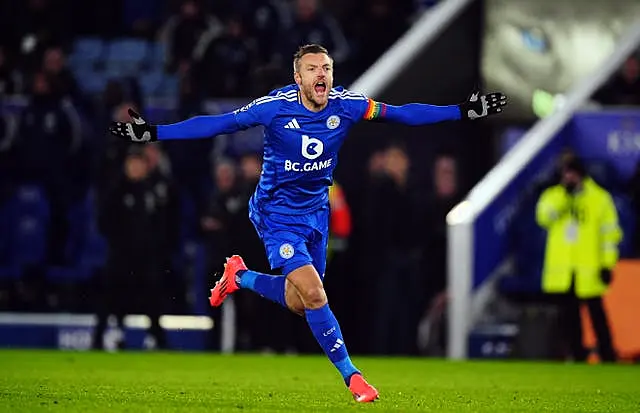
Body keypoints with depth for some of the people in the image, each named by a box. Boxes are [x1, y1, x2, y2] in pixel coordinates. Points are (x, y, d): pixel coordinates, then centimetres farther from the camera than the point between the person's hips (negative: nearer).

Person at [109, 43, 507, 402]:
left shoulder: (346, 104, -11)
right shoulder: (274, 107, -20)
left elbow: (401, 113, -6)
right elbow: (217, 124, -17)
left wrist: (463, 111, -9)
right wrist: (152, 133, -22)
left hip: (316, 211, 5)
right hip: (277, 213, -5)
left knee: (298, 303, 15)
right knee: (314, 295, -18)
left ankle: (239, 275, 41)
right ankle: (351, 376, -6)